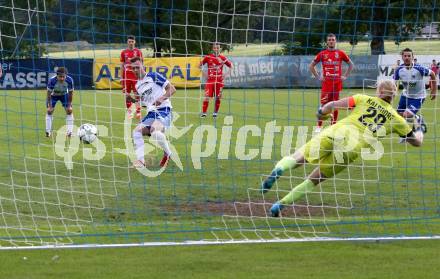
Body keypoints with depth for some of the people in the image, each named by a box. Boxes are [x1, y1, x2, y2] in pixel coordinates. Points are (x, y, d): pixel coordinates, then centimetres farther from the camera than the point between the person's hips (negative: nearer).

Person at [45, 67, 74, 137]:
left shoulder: (69, 80, -32)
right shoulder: (52, 80, -38)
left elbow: (70, 93, -16)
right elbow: (49, 93, -25)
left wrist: (69, 104, -13)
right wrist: (49, 106, -22)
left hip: (64, 94, 2)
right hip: (53, 95, -2)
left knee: (69, 110, -8)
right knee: (49, 111, -11)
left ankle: (70, 132, -3)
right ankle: (48, 131, -1)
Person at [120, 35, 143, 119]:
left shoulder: (138, 52, 3)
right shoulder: (124, 52, 8)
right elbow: (122, 65, 11)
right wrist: (122, 77, 5)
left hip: (135, 76, -2)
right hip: (126, 76, 2)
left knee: (137, 94, -4)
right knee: (127, 94, 3)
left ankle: (138, 112, -3)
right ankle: (129, 111, 11)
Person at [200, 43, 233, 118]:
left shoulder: (223, 58, 3)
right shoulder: (208, 57, 1)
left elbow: (230, 66, 11)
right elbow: (200, 65, 11)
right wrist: (203, 73, -1)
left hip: (219, 80, 1)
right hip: (210, 80, -1)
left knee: (218, 97, 3)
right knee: (207, 97, -10)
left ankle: (215, 113, 17)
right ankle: (203, 112, -4)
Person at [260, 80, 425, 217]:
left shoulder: (364, 99, 19)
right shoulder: (396, 119, 20)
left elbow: (333, 105, 11)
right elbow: (417, 141, 30)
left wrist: (322, 113, 32)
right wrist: (419, 128, 51)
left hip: (334, 133, 0)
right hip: (351, 149, 0)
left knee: (297, 158, 9)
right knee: (313, 180, 13)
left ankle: (279, 169, -25)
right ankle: (281, 204, 0)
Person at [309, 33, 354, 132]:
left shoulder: (340, 53, 7)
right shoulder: (322, 54, 6)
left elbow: (351, 64, 17)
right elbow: (311, 66, 13)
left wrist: (345, 76, 8)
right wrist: (318, 77, 4)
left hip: (337, 82, 1)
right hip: (326, 83, -1)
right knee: (324, 105, -5)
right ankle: (319, 126, -1)